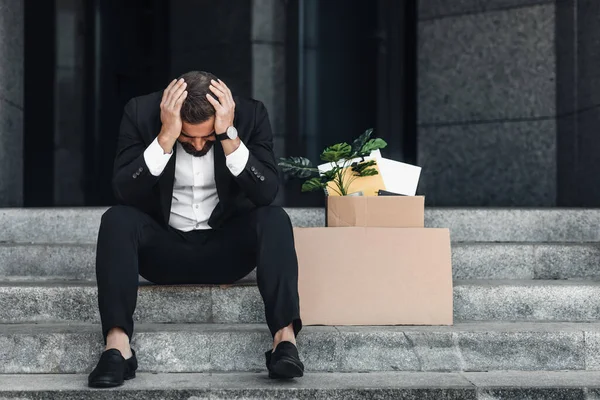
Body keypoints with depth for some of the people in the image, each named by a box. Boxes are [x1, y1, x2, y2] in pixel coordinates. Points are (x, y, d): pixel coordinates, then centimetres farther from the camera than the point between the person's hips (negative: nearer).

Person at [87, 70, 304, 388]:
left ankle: (285, 338, -35)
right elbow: (124, 193, -22)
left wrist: (229, 136, -33)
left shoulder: (250, 114, -12)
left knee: (274, 219, -27)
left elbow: (266, 194, -22)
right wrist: (166, 138, -33)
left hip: (225, 248, 0)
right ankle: (117, 345, -36)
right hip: (163, 248, 0)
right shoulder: (141, 113, -13)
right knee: (117, 219, -29)